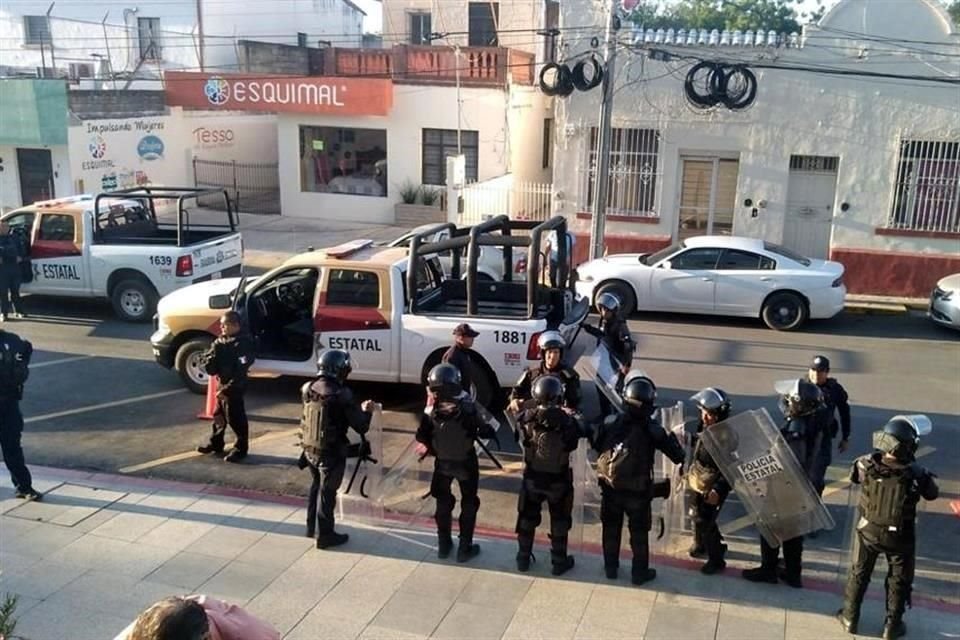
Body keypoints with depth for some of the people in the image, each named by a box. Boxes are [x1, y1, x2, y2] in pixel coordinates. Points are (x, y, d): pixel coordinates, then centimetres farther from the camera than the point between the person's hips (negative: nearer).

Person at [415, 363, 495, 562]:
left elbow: (422, 438, -7)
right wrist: (488, 429, 7)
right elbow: (484, 432, -15)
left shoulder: (431, 411, -18)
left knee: (443, 502, 21)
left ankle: (443, 544, 30)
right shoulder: (467, 408, -24)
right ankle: (465, 548, 18)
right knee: (469, 504, 14)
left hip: (442, 463, 2)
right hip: (466, 463, -2)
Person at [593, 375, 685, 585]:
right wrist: (673, 438, 4)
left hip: (610, 489, 3)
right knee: (639, 534, 16)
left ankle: (610, 568, 34)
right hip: (638, 492, -3)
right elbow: (678, 457, -14)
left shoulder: (609, 423, -11)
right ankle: (639, 573, 28)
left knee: (611, 529, 21)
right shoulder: (652, 430, -19)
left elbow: (595, 446, 2)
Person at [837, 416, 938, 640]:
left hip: (869, 531, 2)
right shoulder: (915, 474, -27)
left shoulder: (865, 465, -21)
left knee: (859, 574, 22)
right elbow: (932, 494, -8)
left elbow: (853, 476, 2)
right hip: (900, 536, -2)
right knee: (899, 580, 21)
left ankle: (850, 618, 33)